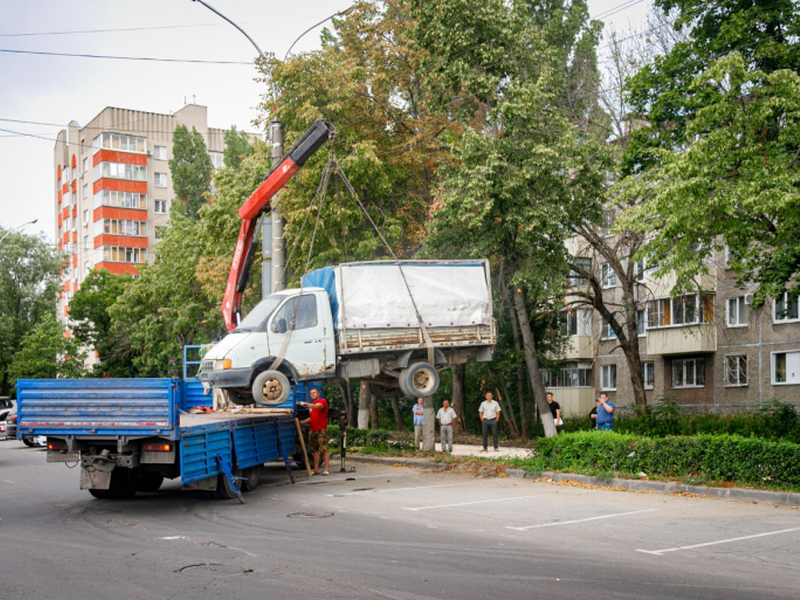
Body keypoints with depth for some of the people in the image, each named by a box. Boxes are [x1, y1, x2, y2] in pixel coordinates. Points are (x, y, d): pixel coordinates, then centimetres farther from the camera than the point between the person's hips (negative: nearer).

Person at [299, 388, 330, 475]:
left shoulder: (323, 401, 0)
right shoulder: (311, 405, 23)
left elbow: (317, 407, -22)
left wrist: (305, 404, -30)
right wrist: (301, 422, 17)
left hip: (321, 429, -7)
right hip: (312, 430, 7)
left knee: (324, 449, -8)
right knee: (315, 450, 6)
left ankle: (326, 469, -10)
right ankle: (316, 470, 8)